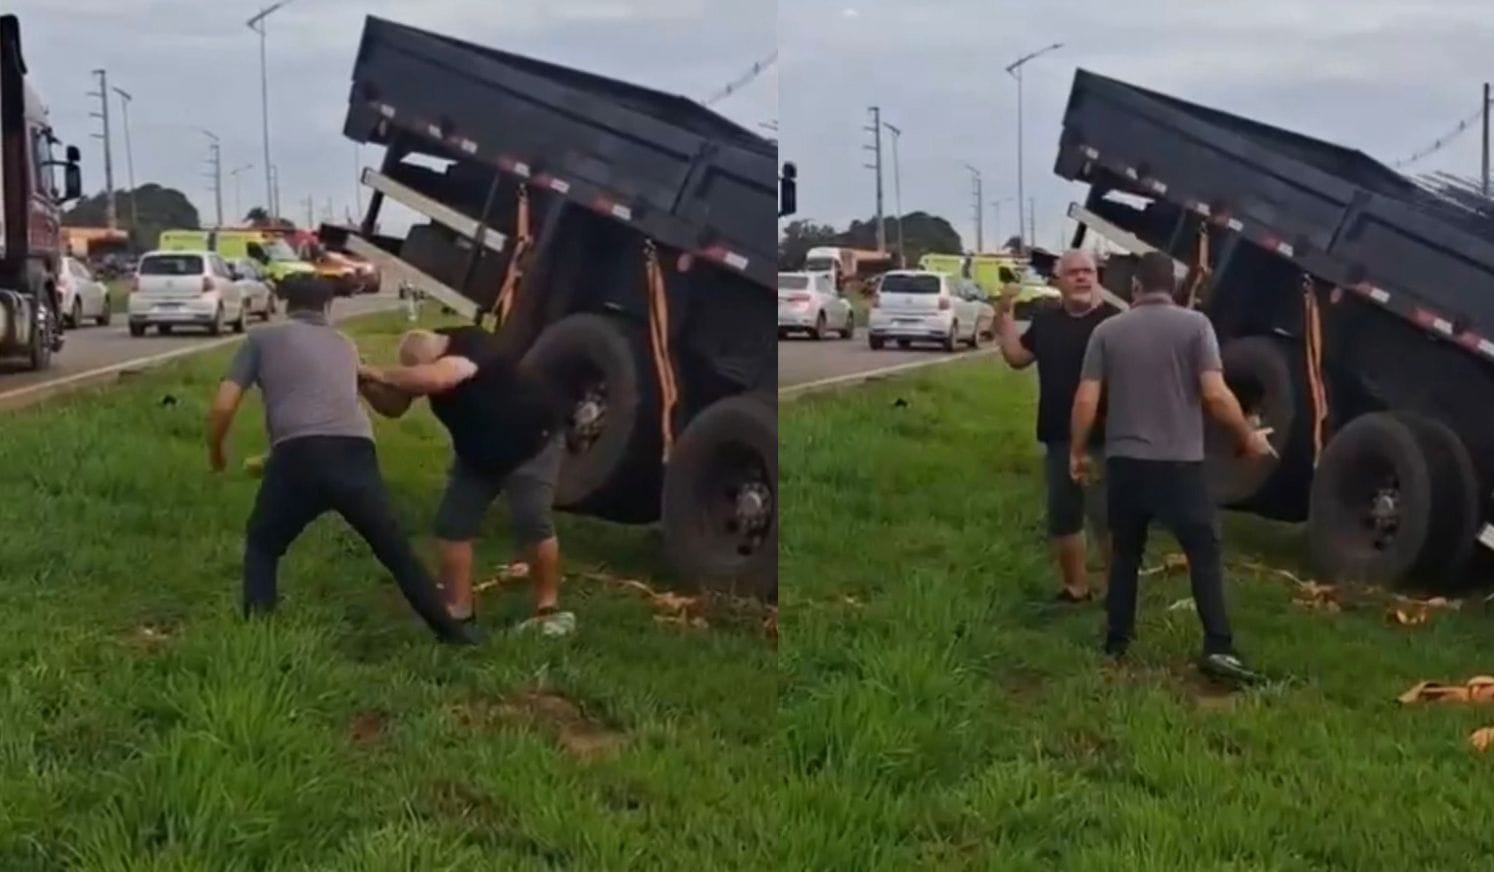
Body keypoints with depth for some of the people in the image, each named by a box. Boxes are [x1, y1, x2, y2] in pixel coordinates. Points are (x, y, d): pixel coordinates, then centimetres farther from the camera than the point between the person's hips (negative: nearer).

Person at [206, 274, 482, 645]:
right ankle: (451, 629, 22)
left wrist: (215, 451, 29)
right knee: (396, 551, 18)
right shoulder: (345, 346, 30)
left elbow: (223, 407, 11)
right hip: (355, 454, 3)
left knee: (262, 546, 22)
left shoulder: (262, 339, 17)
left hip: (299, 457, -2)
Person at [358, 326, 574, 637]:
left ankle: (549, 609, -6)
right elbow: (394, 407, -5)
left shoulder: (471, 344, -35)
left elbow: (435, 379, -54)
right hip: (477, 452, 7)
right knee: (452, 524, -2)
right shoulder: (427, 361, -13)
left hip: (532, 443, -7)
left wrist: (381, 375, -44)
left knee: (531, 523, -19)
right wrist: (368, 385, -24)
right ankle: (458, 609, 4)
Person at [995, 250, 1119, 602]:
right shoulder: (1046, 321, 12)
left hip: (1103, 439, -7)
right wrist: (1004, 313, 7)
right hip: (1058, 438, 7)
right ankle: (1076, 588, 28)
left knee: (1107, 519, -6)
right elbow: (1016, 357, 15)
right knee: (1062, 519, 14)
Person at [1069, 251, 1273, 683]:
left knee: (1125, 552, 15)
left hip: (1124, 459, 3)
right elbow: (1215, 394, -12)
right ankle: (1218, 648, -7)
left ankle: (1117, 642, 18)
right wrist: (1249, 436, 3)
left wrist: (1077, 451, 12)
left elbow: (1086, 400, -1)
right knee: (1204, 551, 2)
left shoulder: (1107, 331, 3)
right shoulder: (1194, 324, -4)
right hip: (1180, 461, -3)